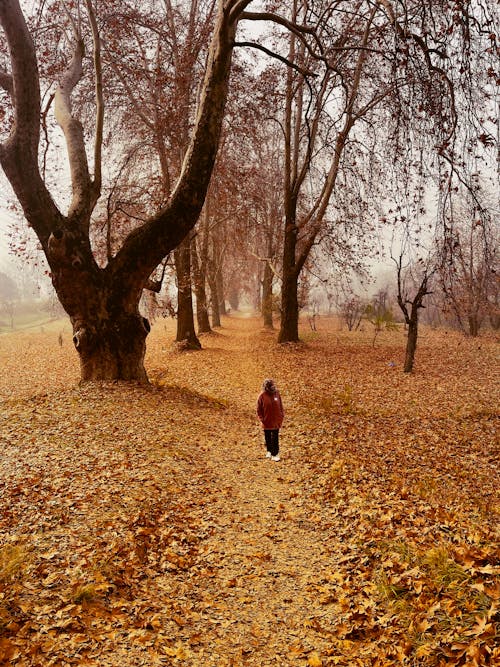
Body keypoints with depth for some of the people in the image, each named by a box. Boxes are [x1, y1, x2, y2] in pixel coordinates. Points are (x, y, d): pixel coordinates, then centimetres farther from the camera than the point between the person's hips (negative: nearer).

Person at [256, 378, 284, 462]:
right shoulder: (262, 395, -14)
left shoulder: (276, 393, -6)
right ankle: (269, 451, 36)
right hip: (267, 421, -1)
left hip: (276, 420, 1)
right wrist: (261, 419, -11)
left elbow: (280, 405, 4)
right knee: (268, 437, 16)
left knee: (275, 438, 6)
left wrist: (282, 415, 1)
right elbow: (259, 409, -7)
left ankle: (275, 454, 15)